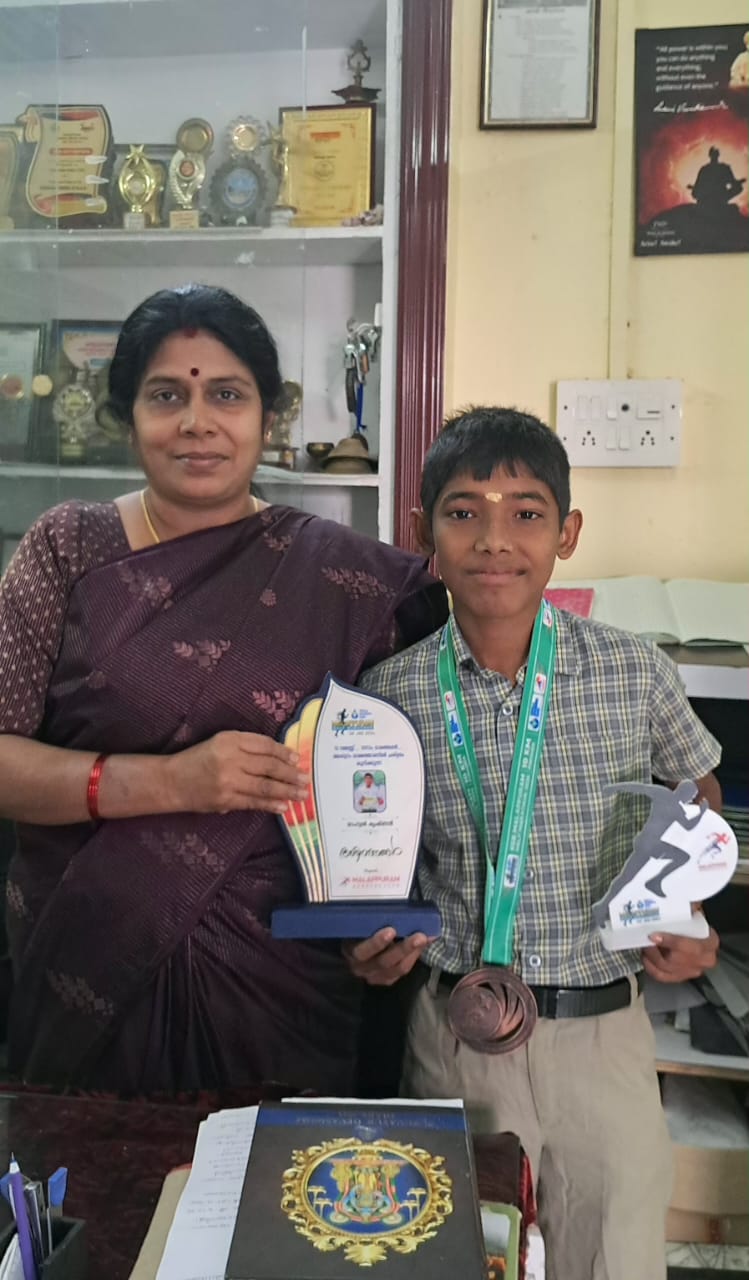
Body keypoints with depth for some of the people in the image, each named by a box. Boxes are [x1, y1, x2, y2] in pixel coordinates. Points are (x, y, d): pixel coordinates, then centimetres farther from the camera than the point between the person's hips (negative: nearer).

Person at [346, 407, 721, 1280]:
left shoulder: (636, 675, -9)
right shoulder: (389, 695, -9)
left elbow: (699, 799, 10)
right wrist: (371, 945, -13)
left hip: (603, 1031, 1)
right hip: (454, 1032, 0)